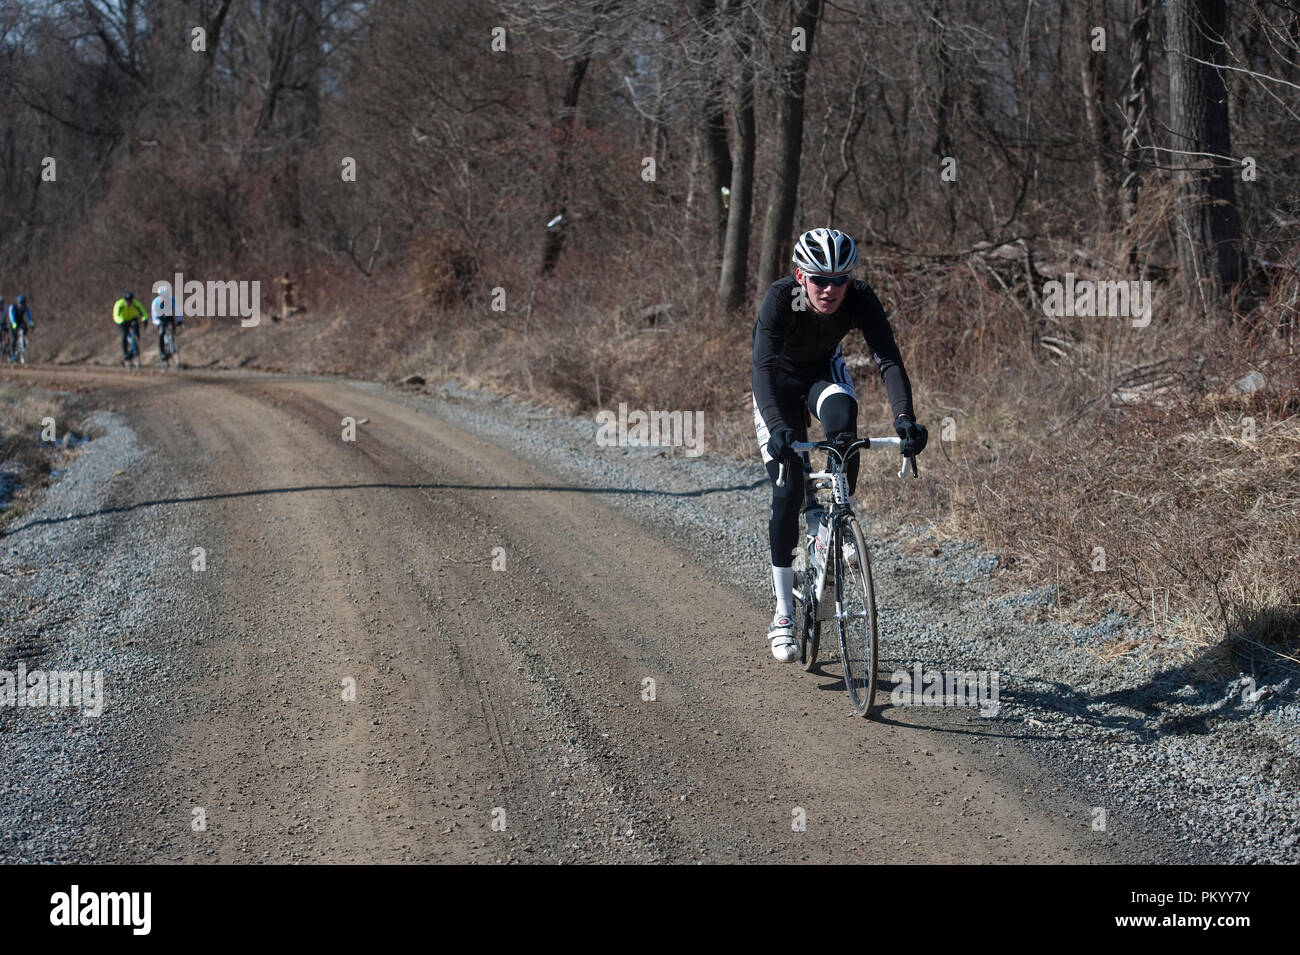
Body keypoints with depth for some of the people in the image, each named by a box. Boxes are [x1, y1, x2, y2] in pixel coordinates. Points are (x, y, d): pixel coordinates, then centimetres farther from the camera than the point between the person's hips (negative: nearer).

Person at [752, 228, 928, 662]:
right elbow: (764, 366, -44)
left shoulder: (860, 299, -28)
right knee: (788, 488, -13)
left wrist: (904, 417, -51)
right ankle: (783, 612, -5)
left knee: (843, 428, -32)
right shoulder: (780, 298, -35)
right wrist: (777, 426, -59)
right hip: (780, 378, -2)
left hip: (824, 370, 2)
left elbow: (888, 359, -35)